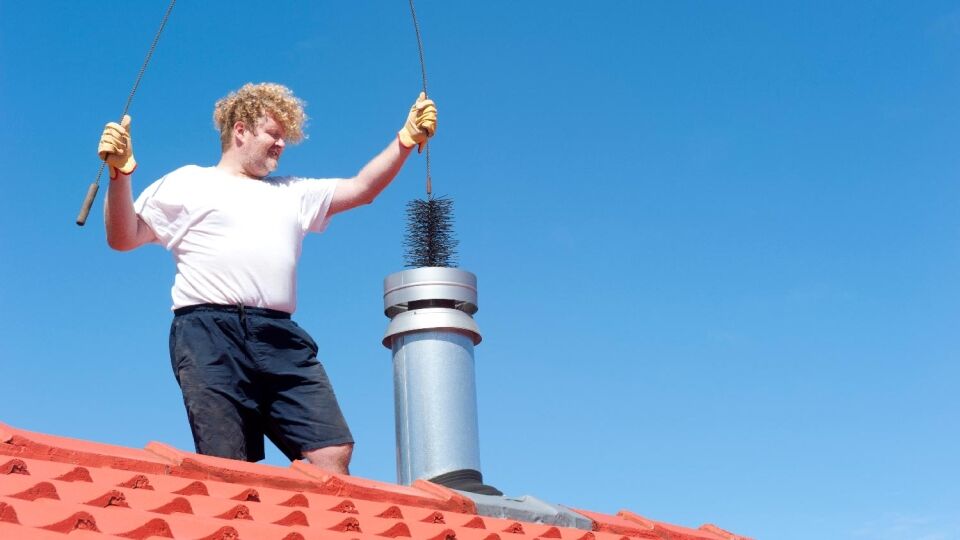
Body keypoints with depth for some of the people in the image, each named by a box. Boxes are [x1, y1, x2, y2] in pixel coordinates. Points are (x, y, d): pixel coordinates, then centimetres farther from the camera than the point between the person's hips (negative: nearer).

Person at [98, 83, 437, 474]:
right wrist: (119, 172, -6)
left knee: (334, 453, -9)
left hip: (281, 340, 5)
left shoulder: (293, 194, 30)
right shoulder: (188, 184, 16)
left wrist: (407, 139, 14)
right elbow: (123, 238, 9)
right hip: (210, 334, -4)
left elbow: (361, 189, 25)